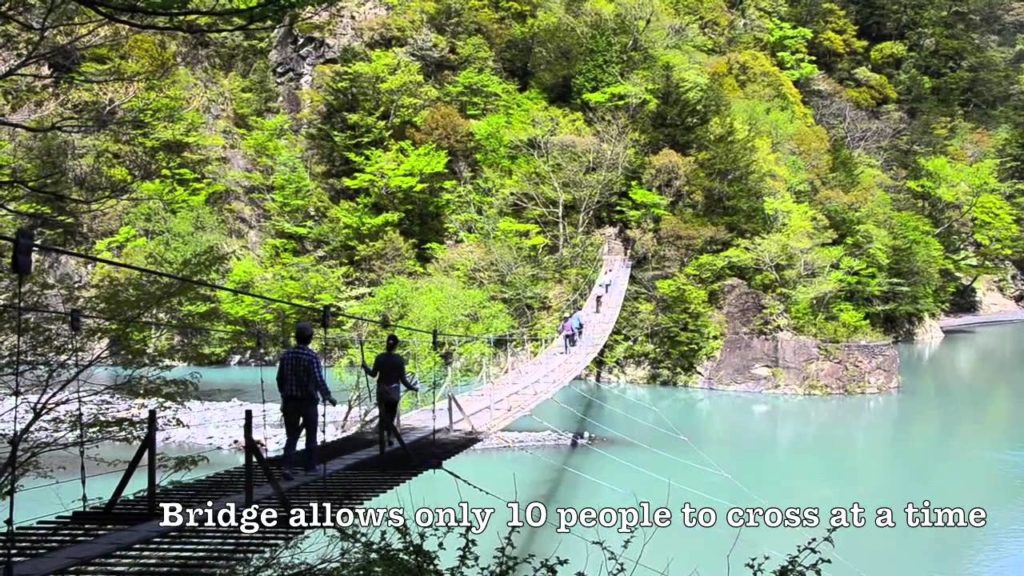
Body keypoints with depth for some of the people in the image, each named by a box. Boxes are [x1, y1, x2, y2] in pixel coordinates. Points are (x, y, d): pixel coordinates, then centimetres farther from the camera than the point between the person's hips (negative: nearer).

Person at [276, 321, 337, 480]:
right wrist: (328, 396, -8)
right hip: (308, 401, -3)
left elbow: (280, 378, 7)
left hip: (290, 401, 3)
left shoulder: (286, 355, 0)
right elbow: (319, 380, -21)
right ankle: (310, 467, 21)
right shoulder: (312, 357, -15)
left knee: (291, 436, 6)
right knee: (311, 435, 14)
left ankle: (286, 466, -10)